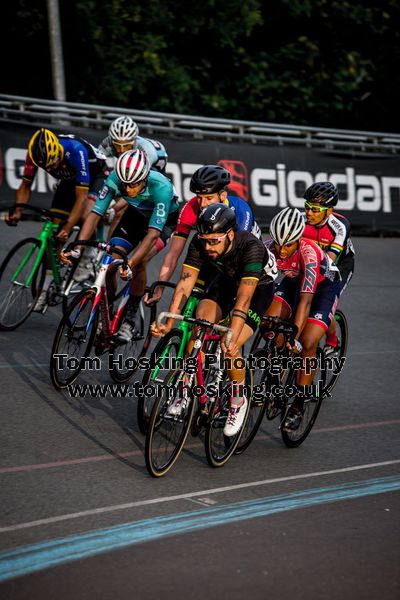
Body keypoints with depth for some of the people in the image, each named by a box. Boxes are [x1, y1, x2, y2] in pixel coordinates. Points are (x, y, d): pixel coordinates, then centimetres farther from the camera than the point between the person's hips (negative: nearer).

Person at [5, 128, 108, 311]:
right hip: (68, 180, 5)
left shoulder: (76, 150, -40)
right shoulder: (36, 152, -26)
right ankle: (47, 287, -1)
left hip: (96, 177, -5)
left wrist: (68, 228, -48)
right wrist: (18, 211, -30)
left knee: (86, 216, -33)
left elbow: (81, 196, -40)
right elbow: (25, 186, -13)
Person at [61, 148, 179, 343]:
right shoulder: (115, 179, -29)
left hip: (164, 221, -4)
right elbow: (95, 214, -29)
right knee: (109, 266, -13)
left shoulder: (161, 187, -40)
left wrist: (131, 263, -54)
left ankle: (130, 321, -14)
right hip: (136, 215, 4)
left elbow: (153, 232, -43)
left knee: (139, 263, -29)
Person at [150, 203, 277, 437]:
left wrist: (231, 337, -54)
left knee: (230, 347, -22)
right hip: (225, 280, 4)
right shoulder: (200, 243, -25)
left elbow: (243, 298, -44)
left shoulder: (251, 247, -38)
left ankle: (239, 400, 3)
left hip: (258, 287, -4)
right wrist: (168, 324, -37)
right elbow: (185, 282, -27)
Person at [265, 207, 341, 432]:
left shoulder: (309, 253, -38)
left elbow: (306, 299, -43)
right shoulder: (269, 248, -26)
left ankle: (298, 406, -8)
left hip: (325, 285, -4)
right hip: (293, 281, 4)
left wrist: (294, 335, -51)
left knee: (306, 343, -19)